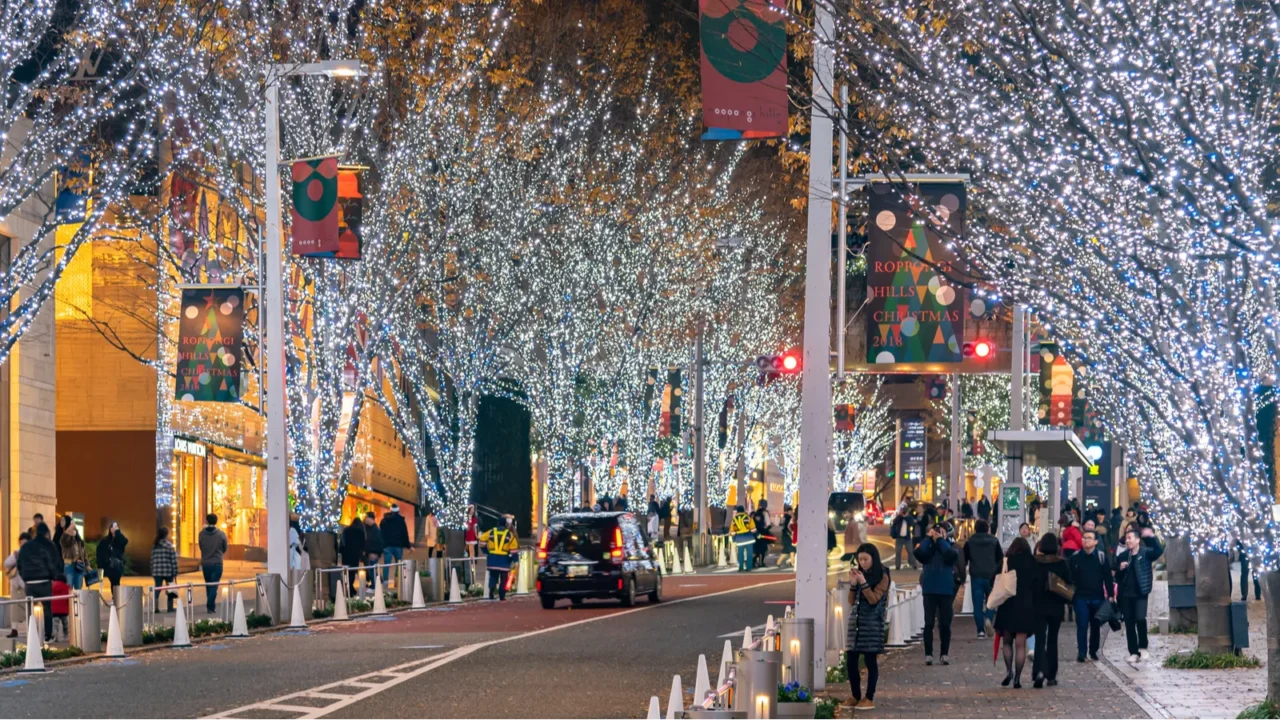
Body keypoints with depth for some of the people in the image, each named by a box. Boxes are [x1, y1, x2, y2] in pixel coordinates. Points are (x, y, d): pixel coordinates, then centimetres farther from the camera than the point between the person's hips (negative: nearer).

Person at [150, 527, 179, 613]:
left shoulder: (154, 546, 6)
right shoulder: (169, 545, -7)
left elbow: (152, 560, 9)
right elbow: (174, 560, -9)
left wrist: (152, 572, 15)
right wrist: (175, 573, -3)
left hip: (156, 572, 3)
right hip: (168, 572, -3)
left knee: (157, 589, 6)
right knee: (170, 590, 10)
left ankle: (155, 607, -3)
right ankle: (170, 607, 12)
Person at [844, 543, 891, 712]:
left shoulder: (882, 576, -4)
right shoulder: (859, 574, 12)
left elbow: (874, 599, -13)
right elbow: (851, 601, 11)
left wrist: (863, 582, -19)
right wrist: (853, 583, -3)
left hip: (872, 623, -6)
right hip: (855, 620, 6)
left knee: (870, 660, -5)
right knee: (850, 661, 3)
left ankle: (869, 699, -1)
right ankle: (856, 696, 13)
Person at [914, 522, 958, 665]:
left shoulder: (949, 547, 4)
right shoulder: (927, 548, 5)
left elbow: (952, 555, -19)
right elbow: (918, 553, -16)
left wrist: (941, 540, -10)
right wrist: (928, 538, -9)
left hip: (946, 591, 0)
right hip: (930, 590, 0)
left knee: (945, 624, 4)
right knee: (929, 623, 0)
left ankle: (944, 654, 11)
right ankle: (928, 654, 3)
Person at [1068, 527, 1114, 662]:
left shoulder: (1101, 556, -1)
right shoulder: (1075, 557, 0)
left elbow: (1108, 577, 1)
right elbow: (1070, 577, 3)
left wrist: (1110, 595, -3)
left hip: (1097, 597, 1)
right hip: (1081, 597, -1)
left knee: (1096, 625, 9)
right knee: (1082, 625, -6)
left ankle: (1093, 651, 20)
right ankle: (1081, 652, -4)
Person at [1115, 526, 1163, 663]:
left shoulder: (1145, 553, 0)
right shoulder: (1122, 556, 11)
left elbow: (1159, 551, -19)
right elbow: (1117, 576, 14)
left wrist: (1152, 538, -29)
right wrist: (1120, 569, -7)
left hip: (1140, 593, -4)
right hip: (1126, 594, 4)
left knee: (1140, 618, -20)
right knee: (1129, 623, 4)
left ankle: (1142, 647, -3)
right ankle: (1133, 652, 9)